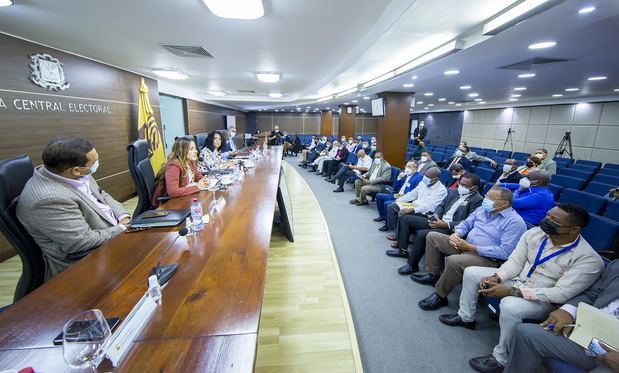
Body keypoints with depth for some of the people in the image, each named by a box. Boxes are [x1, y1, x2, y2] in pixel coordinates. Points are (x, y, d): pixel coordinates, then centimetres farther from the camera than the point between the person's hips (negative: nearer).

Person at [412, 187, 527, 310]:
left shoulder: (515, 222, -16)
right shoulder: (483, 209, 7)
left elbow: (505, 252, -24)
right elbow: (466, 224, 17)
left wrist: (469, 247, -25)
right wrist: (456, 234, -8)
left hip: (487, 258, -8)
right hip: (465, 245, 9)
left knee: (454, 261, -36)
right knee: (432, 236, 4)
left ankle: (440, 296, -12)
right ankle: (433, 275, 10)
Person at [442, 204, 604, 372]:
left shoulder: (589, 259, -23)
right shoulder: (535, 233, -10)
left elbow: (561, 294, -25)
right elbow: (514, 261, -2)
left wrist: (511, 291, -32)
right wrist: (495, 278, -21)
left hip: (542, 300, -6)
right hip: (517, 279, 6)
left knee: (510, 305, -36)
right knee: (471, 272, -2)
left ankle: (501, 358, -12)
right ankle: (466, 317, 17)